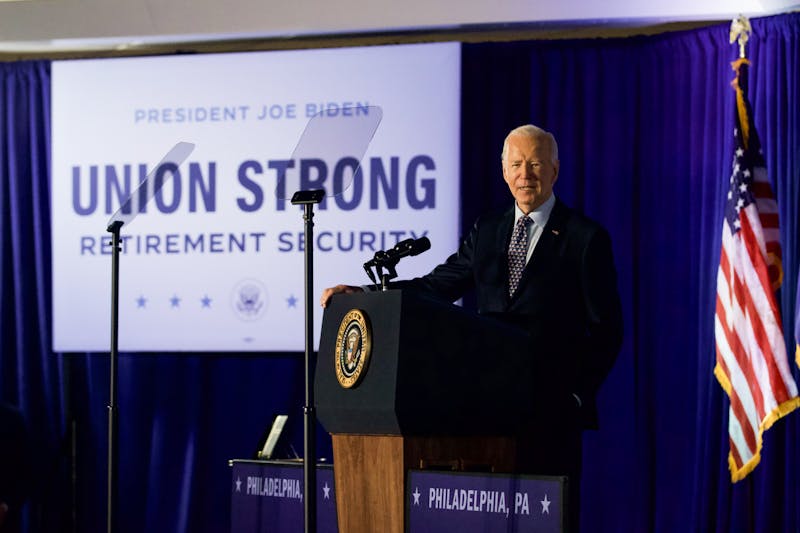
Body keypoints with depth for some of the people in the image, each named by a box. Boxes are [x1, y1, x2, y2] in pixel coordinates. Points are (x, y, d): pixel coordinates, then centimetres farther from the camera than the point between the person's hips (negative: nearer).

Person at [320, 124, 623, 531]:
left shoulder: (585, 238, -1)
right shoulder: (488, 231, 15)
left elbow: (606, 329, -1)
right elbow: (438, 285, 11)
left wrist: (579, 394, -7)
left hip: (551, 408, -5)